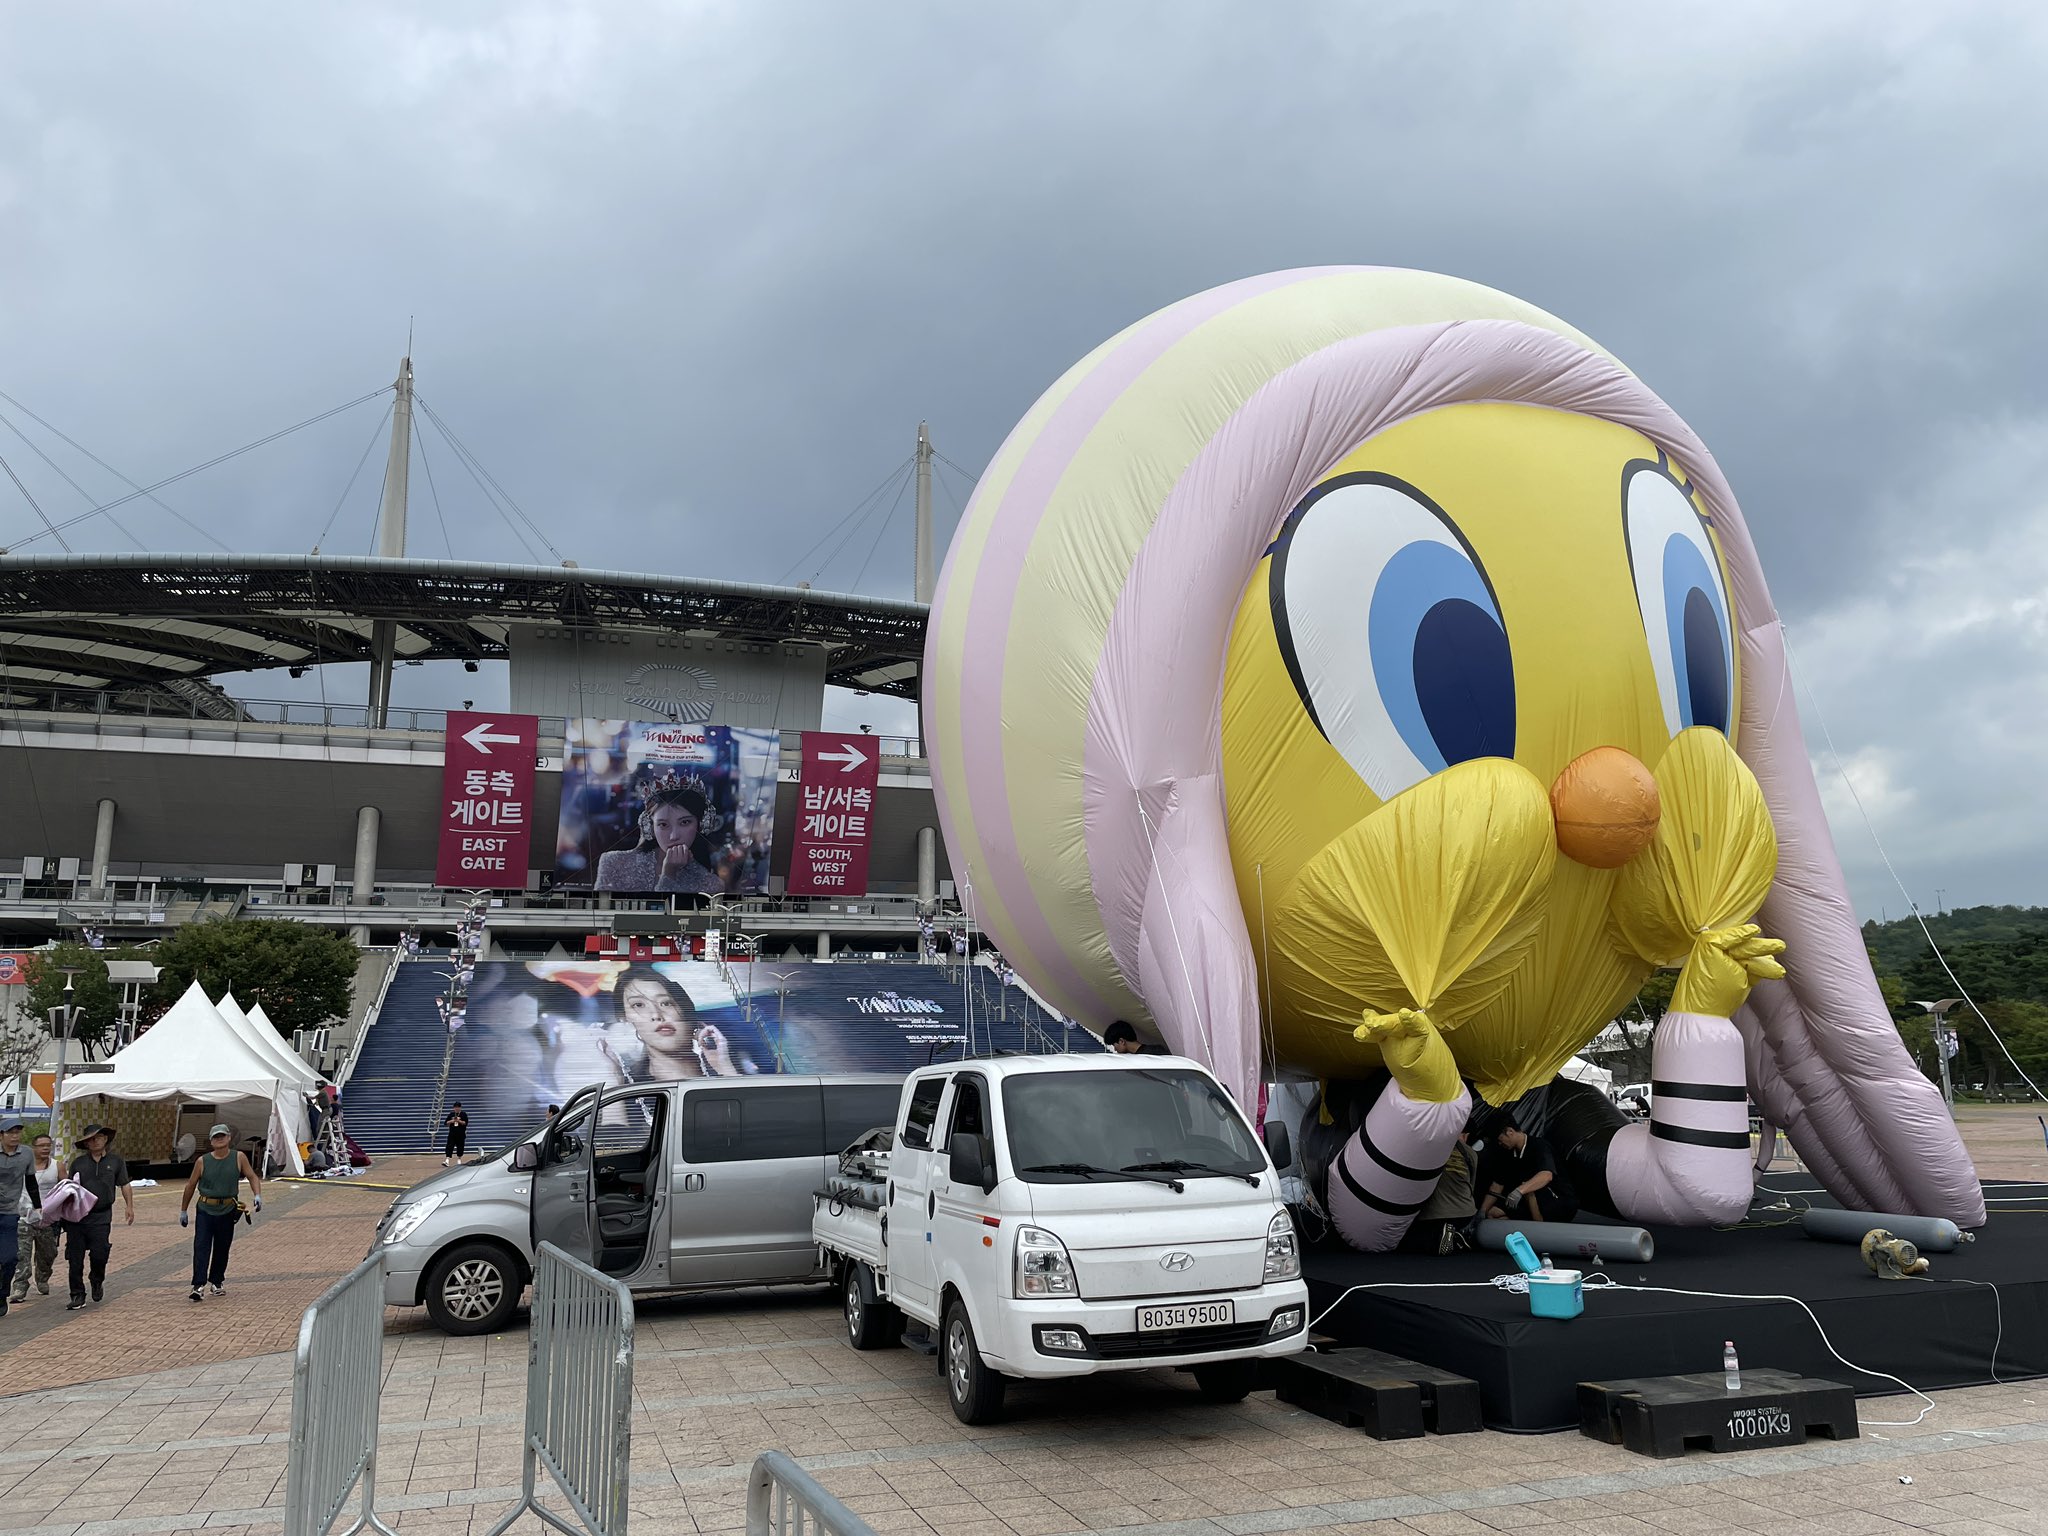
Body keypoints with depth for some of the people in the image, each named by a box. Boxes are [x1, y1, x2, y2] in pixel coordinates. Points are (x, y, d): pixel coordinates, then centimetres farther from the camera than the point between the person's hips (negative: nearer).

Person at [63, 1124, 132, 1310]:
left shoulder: (115, 1161, 8)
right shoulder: (78, 1163, 9)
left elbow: (124, 1185, 12)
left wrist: (130, 1207, 4)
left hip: (101, 1216, -1)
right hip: (77, 1216, 2)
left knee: (99, 1253, -9)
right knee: (75, 1258, 2)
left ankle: (97, 1282, 21)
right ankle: (77, 1296, 12)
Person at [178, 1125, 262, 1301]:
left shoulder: (239, 1158, 0)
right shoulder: (202, 1161, -1)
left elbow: (252, 1177, 5)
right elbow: (191, 1185, 9)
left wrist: (257, 1195, -12)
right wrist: (183, 1211, 13)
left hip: (227, 1211, 1)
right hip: (205, 1210, -1)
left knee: (222, 1249, 11)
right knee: (201, 1247, -11)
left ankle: (217, 1281, 29)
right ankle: (198, 1285, -13)